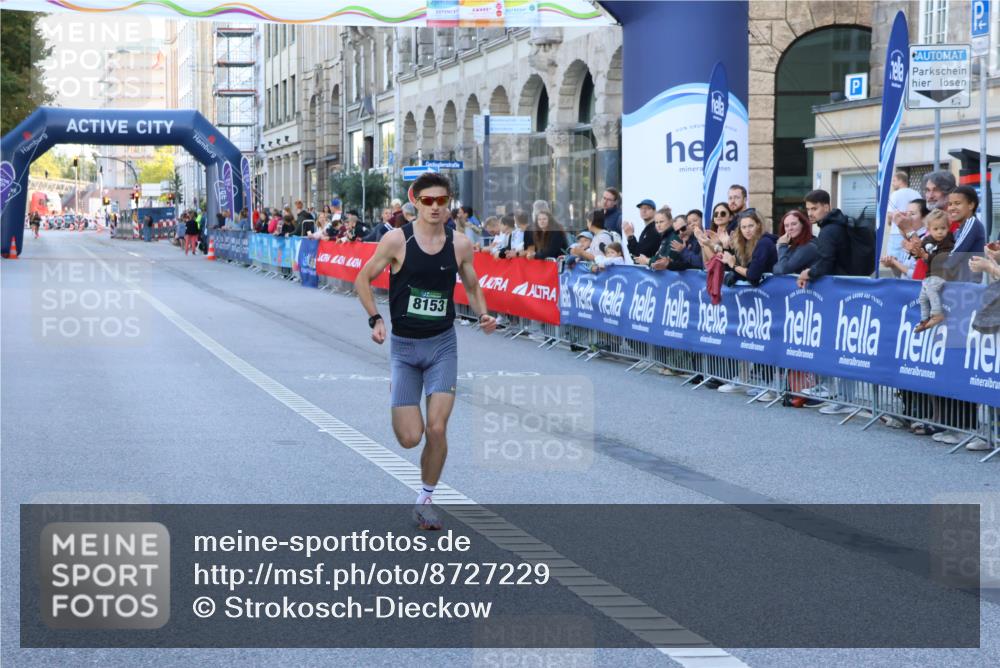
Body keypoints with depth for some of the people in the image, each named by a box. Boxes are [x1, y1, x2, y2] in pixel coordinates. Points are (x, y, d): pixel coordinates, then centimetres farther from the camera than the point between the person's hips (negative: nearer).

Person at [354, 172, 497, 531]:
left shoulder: (460, 245, -2)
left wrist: (483, 314, -6)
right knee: (410, 437, -4)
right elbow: (363, 279, 1)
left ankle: (425, 499, 11)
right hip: (403, 346, -1)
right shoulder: (397, 240, -10)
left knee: (436, 429, -11)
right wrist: (375, 320, -12)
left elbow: (472, 286, 14)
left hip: (442, 345, 1)